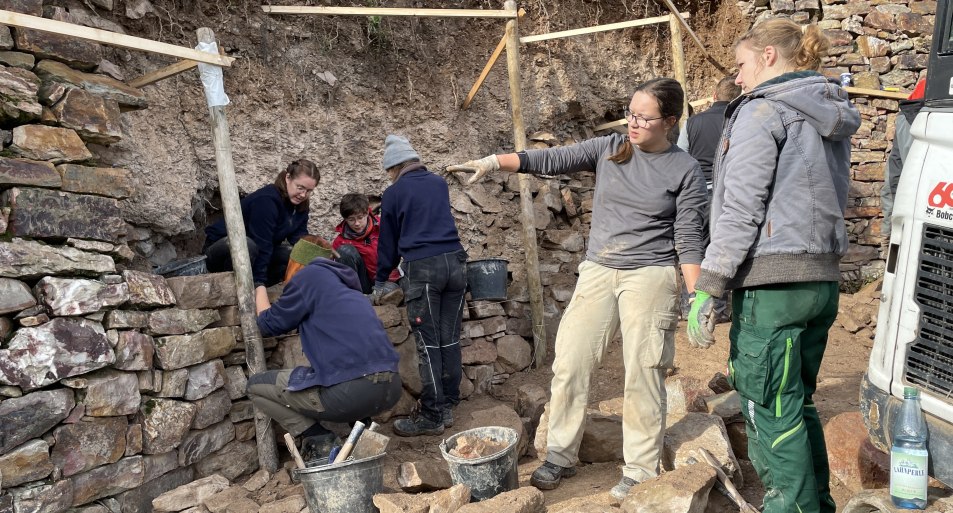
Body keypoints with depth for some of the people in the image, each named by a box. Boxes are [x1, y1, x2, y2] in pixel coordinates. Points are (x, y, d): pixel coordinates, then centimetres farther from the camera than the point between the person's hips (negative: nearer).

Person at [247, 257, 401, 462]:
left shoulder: (309, 275, 4)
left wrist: (260, 291, 31)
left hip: (351, 391, -7)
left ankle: (319, 441, 3)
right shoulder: (348, 286, 25)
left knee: (255, 386, 13)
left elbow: (269, 325, 13)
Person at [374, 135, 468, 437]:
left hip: (422, 268, -5)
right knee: (450, 340, 8)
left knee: (428, 345, -1)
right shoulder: (439, 183, 16)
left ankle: (432, 416, 4)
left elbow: (387, 240, 12)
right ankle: (448, 407, 16)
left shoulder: (394, 193, 4)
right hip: (455, 262, 5)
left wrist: (380, 282, 24)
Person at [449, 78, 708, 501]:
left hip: (650, 277, -3)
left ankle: (641, 470, 15)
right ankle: (561, 456, 17)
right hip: (597, 273, 4)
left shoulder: (685, 170, -2)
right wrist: (492, 161, -14)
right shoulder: (608, 149, 5)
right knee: (570, 363, 2)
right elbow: (551, 160, -3)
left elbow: (689, 239, -3)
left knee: (643, 375, -1)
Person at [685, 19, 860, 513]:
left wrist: (706, 290, -15)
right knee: (798, 404, 19)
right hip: (822, 280, 9)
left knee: (771, 411, 0)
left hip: (772, 284, -9)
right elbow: (828, 202, 21)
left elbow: (741, 212, -16)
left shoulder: (762, 111, -8)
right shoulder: (832, 117, 18)